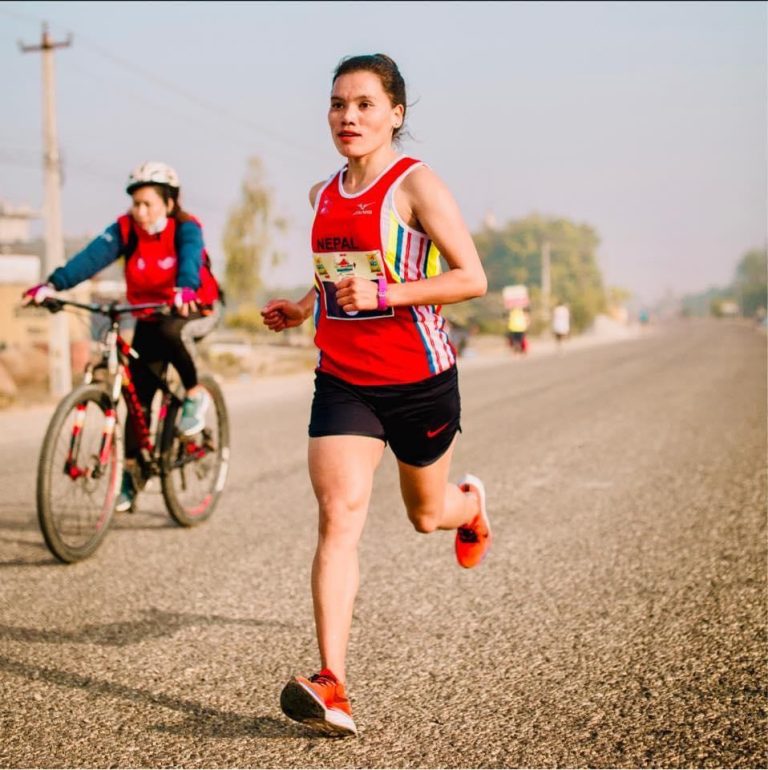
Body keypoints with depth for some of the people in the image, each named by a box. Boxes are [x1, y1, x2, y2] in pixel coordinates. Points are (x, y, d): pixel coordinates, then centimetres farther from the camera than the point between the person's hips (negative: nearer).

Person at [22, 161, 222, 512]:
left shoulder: (186, 229, -19)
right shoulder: (126, 229, -11)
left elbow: (190, 259, -39)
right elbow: (92, 256, -26)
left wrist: (185, 290, -62)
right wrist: (53, 284, -42)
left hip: (196, 309, -4)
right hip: (149, 316, 4)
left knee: (170, 330, -38)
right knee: (139, 394, -3)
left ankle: (195, 395, -15)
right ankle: (130, 473, 7)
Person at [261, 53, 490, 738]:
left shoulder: (416, 183, -10)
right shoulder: (324, 196, 9)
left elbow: (473, 278, -15)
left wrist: (384, 294, -25)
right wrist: (304, 308, 8)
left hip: (420, 379, -3)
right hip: (343, 379, 4)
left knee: (425, 515, 17)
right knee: (339, 517, -14)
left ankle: (471, 503, 56)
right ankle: (332, 687, -17)